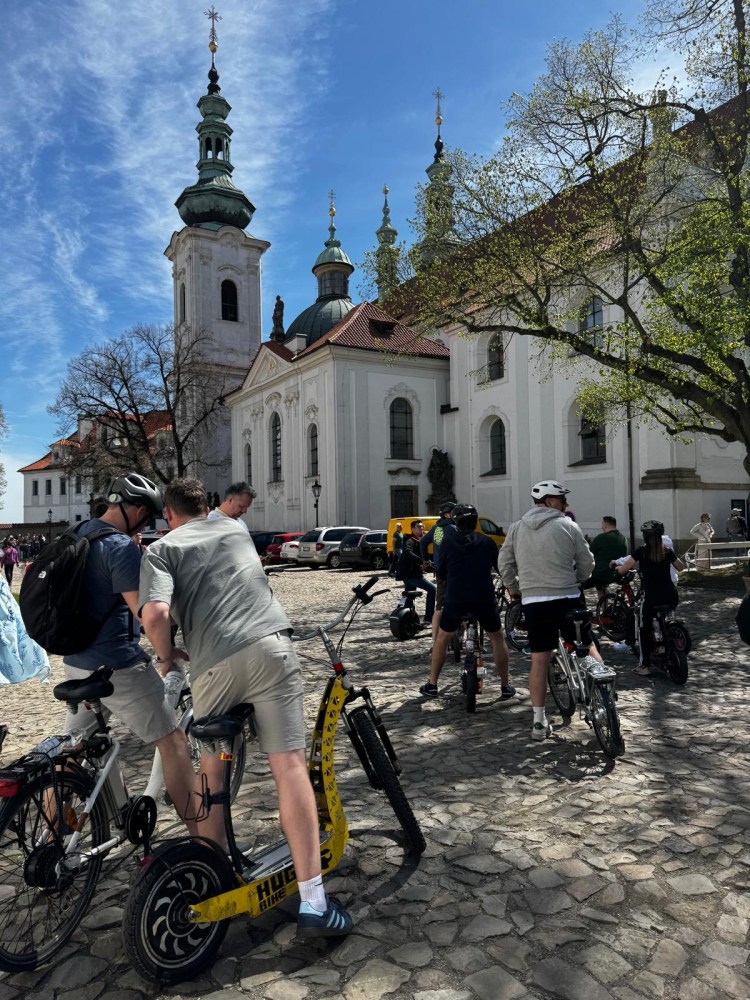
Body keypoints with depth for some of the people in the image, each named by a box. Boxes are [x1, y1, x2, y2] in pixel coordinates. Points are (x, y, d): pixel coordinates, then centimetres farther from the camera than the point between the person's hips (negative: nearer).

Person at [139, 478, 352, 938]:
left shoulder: (161, 549, 11)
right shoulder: (236, 528, 24)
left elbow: (155, 613, -6)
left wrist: (167, 656, 10)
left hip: (214, 663, -1)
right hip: (270, 646, 2)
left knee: (210, 767, 20)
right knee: (289, 764, -1)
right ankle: (313, 903, -2)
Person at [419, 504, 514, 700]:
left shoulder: (447, 541, 4)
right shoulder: (487, 542, 7)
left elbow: (439, 574, 9)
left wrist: (442, 587, 30)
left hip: (455, 599, 0)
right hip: (484, 599, 1)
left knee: (442, 638, 18)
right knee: (497, 638, 20)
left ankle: (432, 685, 19)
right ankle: (506, 686, 20)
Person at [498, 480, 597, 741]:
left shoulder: (516, 528, 6)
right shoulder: (568, 526, -1)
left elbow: (504, 563, 8)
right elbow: (587, 562, 3)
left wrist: (514, 588, 22)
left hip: (533, 600, 2)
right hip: (567, 598, -2)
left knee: (539, 660, 7)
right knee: (587, 648, 15)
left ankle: (539, 722, 10)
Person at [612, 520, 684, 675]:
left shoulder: (641, 551, -4)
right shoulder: (667, 551, 6)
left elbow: (622, 570, -4)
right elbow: (681, 567, 25)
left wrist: (617, 566, 18)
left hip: (651, 598, -3)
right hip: (671, 598, 4)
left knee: (644, 630, 11)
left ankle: (644, 665, 9)